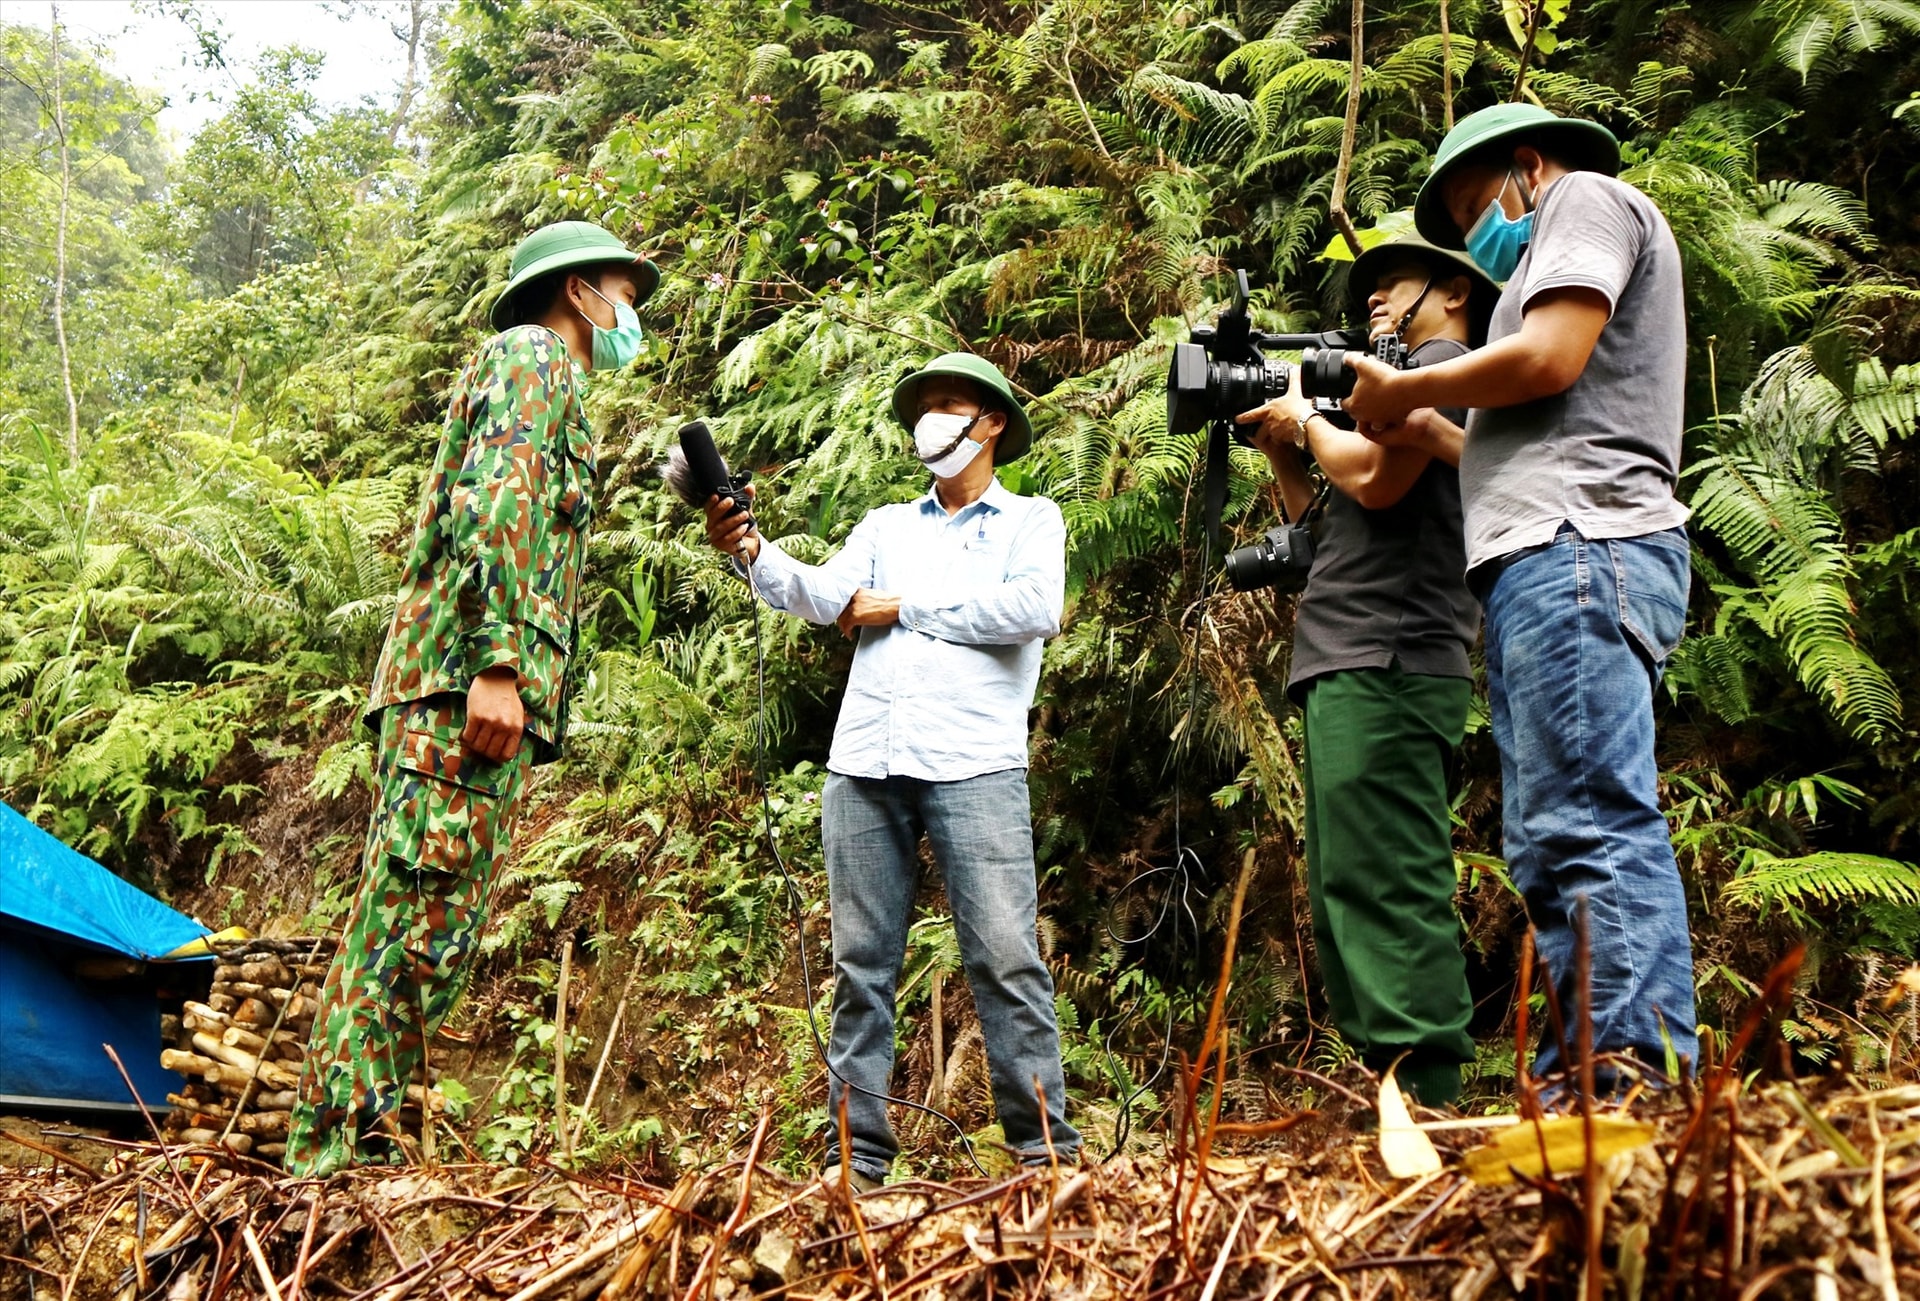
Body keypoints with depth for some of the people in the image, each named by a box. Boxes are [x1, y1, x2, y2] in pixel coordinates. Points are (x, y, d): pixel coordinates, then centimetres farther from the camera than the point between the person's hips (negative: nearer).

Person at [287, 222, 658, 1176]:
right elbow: (496, 501, -14)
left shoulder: (542, 381, 33)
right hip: (468, 677, -10)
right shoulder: (534, 355, 4)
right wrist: (498, 662, -23)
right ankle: (333, 1153, -12)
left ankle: (341, 1152, 8)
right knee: (418, 920, -13)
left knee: (420, 924, 6)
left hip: (448, 693, 10)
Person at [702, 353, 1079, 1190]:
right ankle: (857, 1156, 10)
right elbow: (820, 596, 5)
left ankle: (1046, 1148, -1)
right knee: (861, 965, 4)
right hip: (864, 765, 4)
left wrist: (903, 608, -2)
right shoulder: (885, 526, 23)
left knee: (1005, 958, -8)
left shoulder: (1030, 519, 13)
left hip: (974, 765, -4)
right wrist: (754, 553, -15)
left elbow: (1035, 610, -7)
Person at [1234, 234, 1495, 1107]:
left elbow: (1376, 476, -16)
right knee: (1347, 901, 9)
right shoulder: (1406, 380, 30)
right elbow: (1329, 530, 28)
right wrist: (1278, 449, 19)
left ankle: (1428, 1106, -16)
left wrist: (1307, 420, 2)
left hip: (1386, 667, -10)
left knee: (1383, 893, -16)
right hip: (1349, 673, 10)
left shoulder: (1445, 364, 3)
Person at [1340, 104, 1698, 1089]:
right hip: (1543, 563, 10)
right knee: (1551, 852, 3)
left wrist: (1401, 390, 4)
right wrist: (1301, 422, 29)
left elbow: (1549, 359, -10)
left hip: (1579, 547, -10)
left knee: (1596, 830, -18)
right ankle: (1581, 1087, 2)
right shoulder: (1547, 258, 35)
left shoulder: (1589, 198, 9)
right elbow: (1502, 447, 27)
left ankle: (1645, 1096, -21)